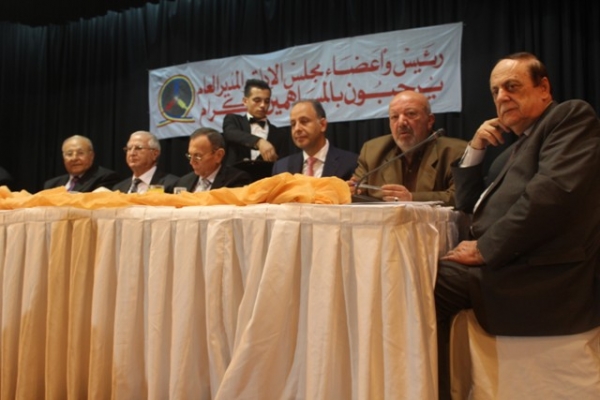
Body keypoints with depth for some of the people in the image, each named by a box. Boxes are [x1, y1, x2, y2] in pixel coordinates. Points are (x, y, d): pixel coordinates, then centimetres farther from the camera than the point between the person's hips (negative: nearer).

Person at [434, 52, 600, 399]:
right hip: (500, 263, 8)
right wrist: (476, 149, 16)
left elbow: (554, 190, -17)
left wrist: (485, 248, -15)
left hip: (543, 273, -8)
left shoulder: (572, 116, 0)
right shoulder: (516, 146, 26)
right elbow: (470, 204, 30)